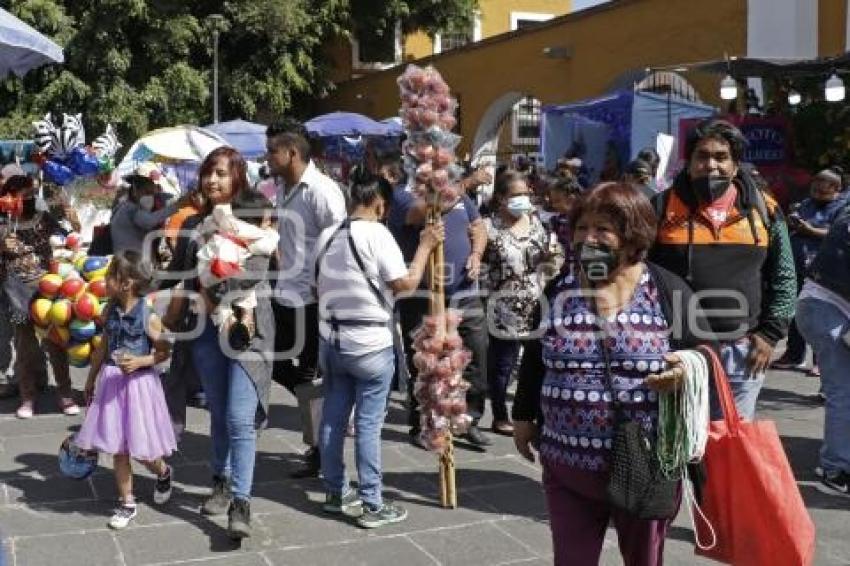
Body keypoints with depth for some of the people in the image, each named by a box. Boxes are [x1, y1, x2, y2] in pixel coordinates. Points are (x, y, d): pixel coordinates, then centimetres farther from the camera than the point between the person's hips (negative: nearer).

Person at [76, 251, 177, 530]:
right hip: (112, 382, 5)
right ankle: (127, 503, 20)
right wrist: (91, 380, 19)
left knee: (141, 448, 3)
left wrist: (140, 361, -23)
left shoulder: (149, 316, -15)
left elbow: (163, 351, -7)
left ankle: (163, 473, 36)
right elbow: (103, 347, 13)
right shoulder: (111, 311, 1)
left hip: (139, 383, -5)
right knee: (118, 447, 7)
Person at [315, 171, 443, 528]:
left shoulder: (327, 236, 8)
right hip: (370, 345, -7)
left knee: (333, 417, 13)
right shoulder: (376, 234, -14)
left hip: (330, 341, 7)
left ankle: (335, 492, 24)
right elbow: (406, 284, -16)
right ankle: (370, 504, 5)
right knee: (368, 423, -1)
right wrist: (426, 246, -6)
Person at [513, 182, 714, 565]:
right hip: (568, 465, 2)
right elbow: (534, 359, 12)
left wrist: (688, 368, -21)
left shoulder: (667, 290, -6)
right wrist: (524, 415, 16)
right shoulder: (558, 291, 2)